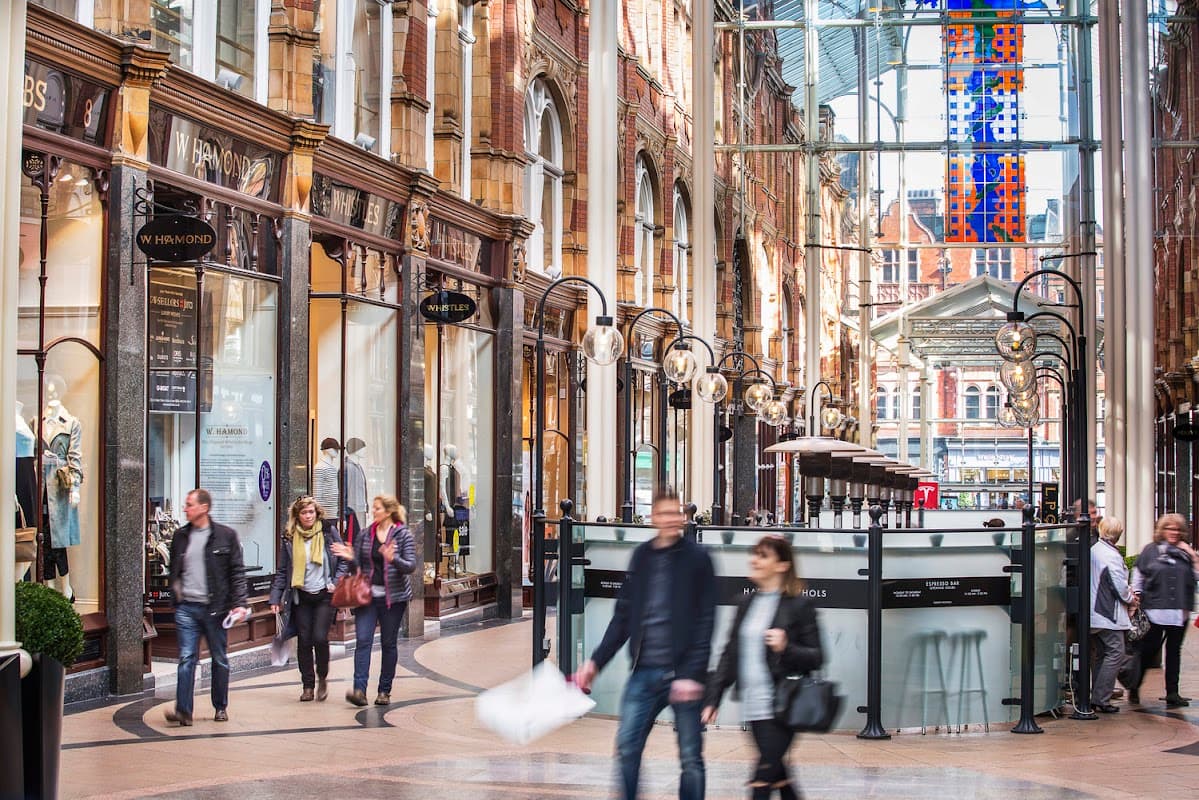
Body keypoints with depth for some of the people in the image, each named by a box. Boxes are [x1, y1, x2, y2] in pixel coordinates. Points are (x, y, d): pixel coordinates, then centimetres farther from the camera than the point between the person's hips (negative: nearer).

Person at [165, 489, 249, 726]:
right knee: (187, 658, -6)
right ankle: (183, 710, -10)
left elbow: (237, 571, -3)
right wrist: (175, 591, 7)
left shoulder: (225, 535, -2)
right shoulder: (181, 536, 10)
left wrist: (240, 603, -11)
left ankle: (221, 707, 21)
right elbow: (174, 570, 19)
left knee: (219, 659, 9)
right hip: (186, 607, 2)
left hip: (214, 607, -2)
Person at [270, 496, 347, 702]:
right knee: (304, 641, 2)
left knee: (320, 637, -12)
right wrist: (275, 598, 2)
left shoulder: (329, 532, 0)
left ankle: (322, 678, 11)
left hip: (324, 595, -2)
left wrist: (336, 582, -6)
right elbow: (282, 571, 7)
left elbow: (344, 560, 6)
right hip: (301, 596, 2)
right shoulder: (290, 538, 4)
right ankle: (308, 686, 12)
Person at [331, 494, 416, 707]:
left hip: (392, 597, -2)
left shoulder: (403, 534, -2)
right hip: (367, 594, 2)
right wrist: (350, 558, -9)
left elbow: (411, 566, -9)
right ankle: (359, 689, -17)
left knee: (389, 643, 5)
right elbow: (358, 566, 13)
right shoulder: (366, 534, 8)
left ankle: (384, 691, 14)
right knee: (363, 640, -10)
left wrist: (393, 559, -27)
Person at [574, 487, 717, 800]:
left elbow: (705, 622, -8)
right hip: (644, 672, 4)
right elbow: (623, 616, 13)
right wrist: (596, 661, 7)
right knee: (626, 747, 1)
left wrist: (692, 674, -15)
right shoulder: (642, 556, 10)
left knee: (691, 757, 2)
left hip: (683, 674, -4)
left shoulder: (697, 558, -3)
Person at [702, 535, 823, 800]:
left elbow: (816, 658, -5)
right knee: (779, 777, 14)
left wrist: (785, 648, -22)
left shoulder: (799, 605, -6)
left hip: (780, 708, -6)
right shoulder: (747, 603, 13)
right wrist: (712, 699, 10)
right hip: (753, 707, 6)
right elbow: (730, 655, 15)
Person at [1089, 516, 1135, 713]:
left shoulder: (1094, 550, 10)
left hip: (1095, 613, 9)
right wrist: (1130, 599, 2)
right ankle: (1101, 699, -9)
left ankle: (1096, 698, 16)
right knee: (1115, 654, -6)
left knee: (1102, 655, 16)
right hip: (1109, 614, -9)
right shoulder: (1111, 555, -18)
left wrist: (1126, 591, 14)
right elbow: (1119, 585, -17)